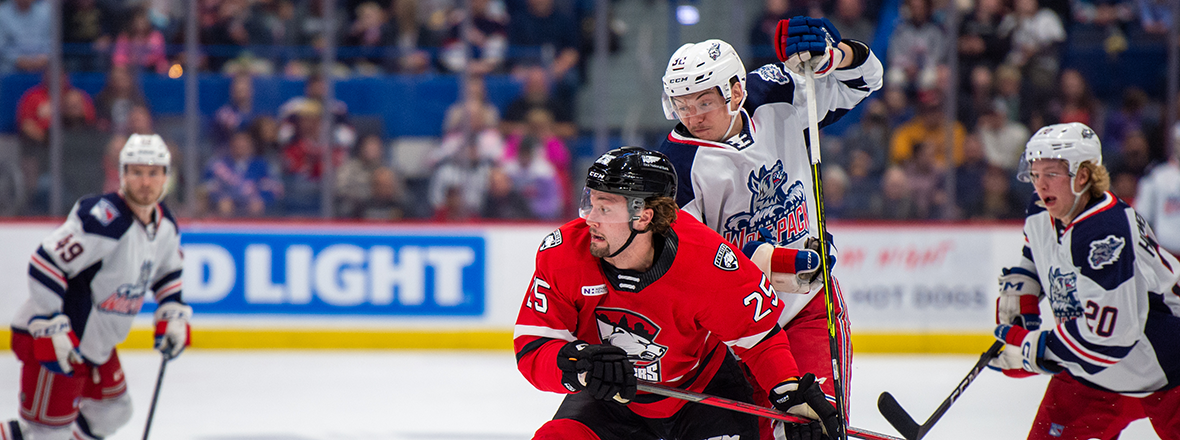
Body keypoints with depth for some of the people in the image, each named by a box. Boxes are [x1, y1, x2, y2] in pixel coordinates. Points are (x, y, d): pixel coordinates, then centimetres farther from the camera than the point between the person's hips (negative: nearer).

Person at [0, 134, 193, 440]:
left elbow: (167, 273, 24)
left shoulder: (166, 225, 3)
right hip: (52, 343, -9)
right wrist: (52, 331, -29)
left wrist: (172, 317, 10)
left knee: (112, 414, 22)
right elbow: (44, 267, -28)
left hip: (97, 343, 9)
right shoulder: (103, 219, -26)